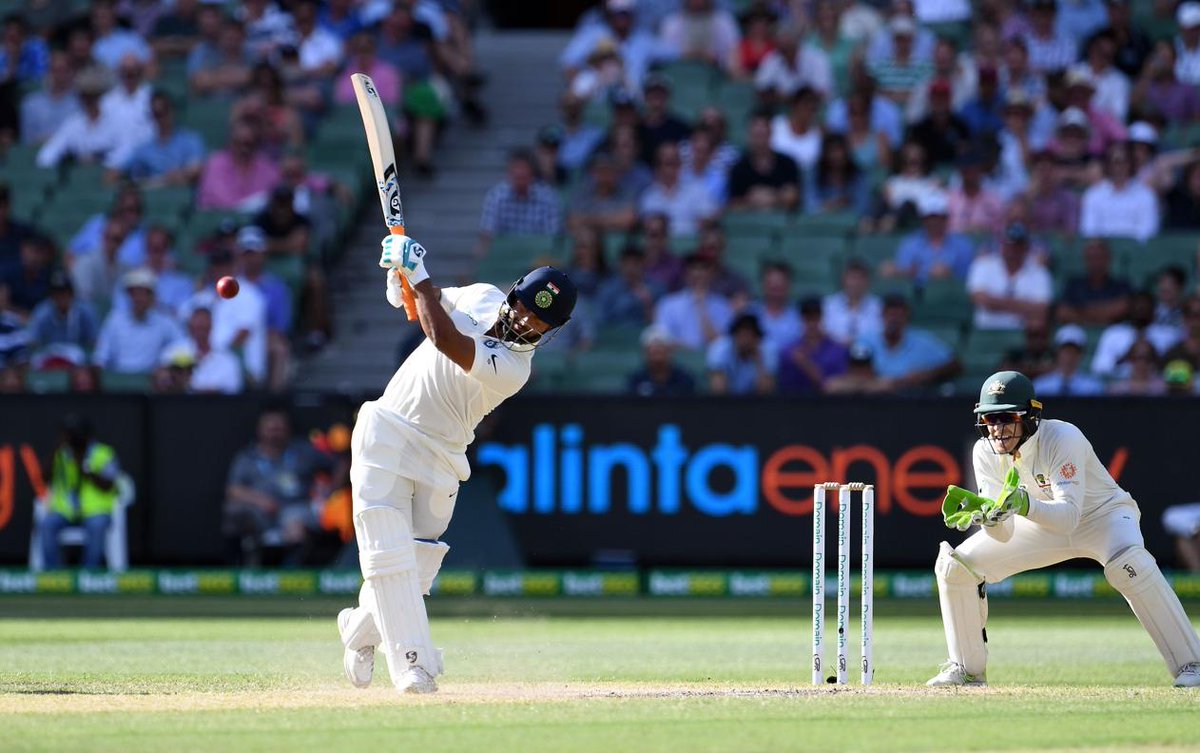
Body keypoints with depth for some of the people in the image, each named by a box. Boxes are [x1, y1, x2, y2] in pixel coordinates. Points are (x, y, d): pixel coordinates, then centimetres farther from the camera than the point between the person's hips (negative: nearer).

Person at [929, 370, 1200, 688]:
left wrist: (1023, 505, -59)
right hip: (1044, 525, 6)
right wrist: (983, 510, -42)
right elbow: (1004, 534, -20)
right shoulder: (986, 453, -17)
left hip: (1103, 514, -6)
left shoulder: (1063, 438, -32)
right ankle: (968, 669, 10)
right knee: (954, 564, -6)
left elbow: (1070, 515, -42)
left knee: (1130, 564, -39)